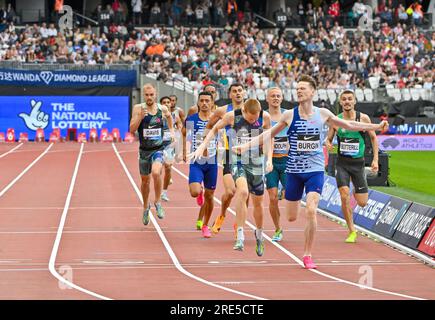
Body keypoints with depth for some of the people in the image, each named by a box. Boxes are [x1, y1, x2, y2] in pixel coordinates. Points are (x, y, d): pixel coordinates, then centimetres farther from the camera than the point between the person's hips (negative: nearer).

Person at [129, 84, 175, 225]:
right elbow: (132, 130, -14)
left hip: (158, 149, -1)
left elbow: (169, 116, 24)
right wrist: (140, 116, -26)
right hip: (144, 150, 1)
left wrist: (171, 130, 18)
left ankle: (157, 202, -8)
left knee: (156, 172, -28)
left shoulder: (162, 109, -2)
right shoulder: (138, 108, -8)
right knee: (145, 180, 14)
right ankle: (146, 207, 39)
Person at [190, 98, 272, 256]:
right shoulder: (232, 116, -12)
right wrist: (202, 147, -3)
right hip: (238, 160, -2)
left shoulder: (265, 117, -8)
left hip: (256, 162, 2)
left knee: (258, 202, 10)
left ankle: (259, 233, 37)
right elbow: (215, 128, 5)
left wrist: (269, 159, -3)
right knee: (243, 191, -28)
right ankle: (240, 236, -26)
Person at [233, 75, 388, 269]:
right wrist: (246, 146, -6)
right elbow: (268, 134, 3)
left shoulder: (322, 114, -1)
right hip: (294, 171, 1)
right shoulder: (289, 115, -4)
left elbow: (350, 125, 11)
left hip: (315, 170, 0)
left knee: (311, 210, -18)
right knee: (291, 217, 5)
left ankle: (307, 255, -4)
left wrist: (376, 127, 10)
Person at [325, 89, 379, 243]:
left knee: (362, 203, 1)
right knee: (344, 196, -16)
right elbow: (328, 139, 9)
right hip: (342, 163, 0)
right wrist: (328, 144, -16)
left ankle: (358, 191, 39)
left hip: (358, 162, 0)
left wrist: (375, 159, -2)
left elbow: (373, 138, 4)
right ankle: (352, 231, -2)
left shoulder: (363, 118, -6)